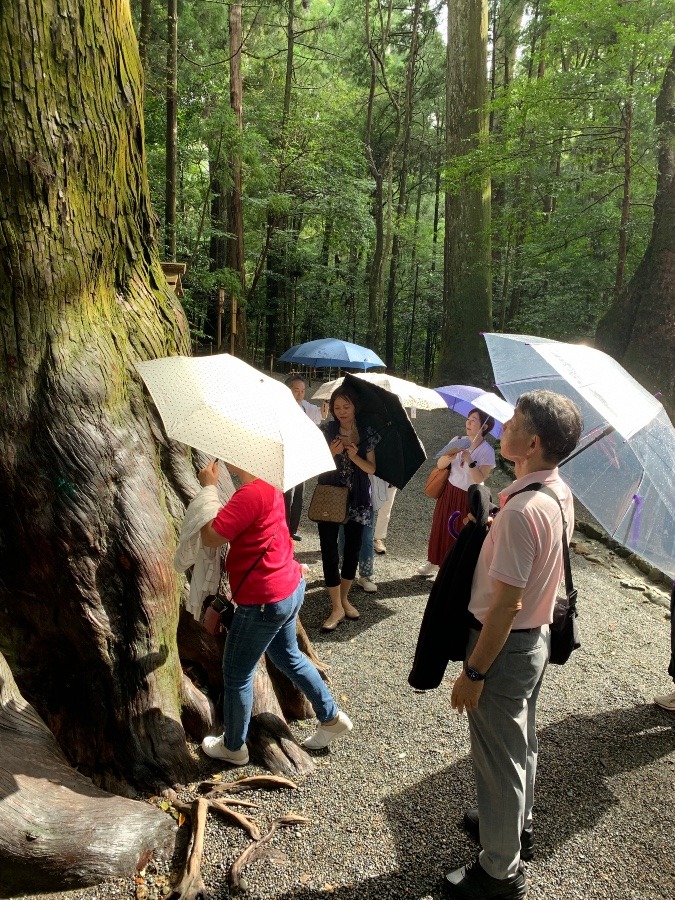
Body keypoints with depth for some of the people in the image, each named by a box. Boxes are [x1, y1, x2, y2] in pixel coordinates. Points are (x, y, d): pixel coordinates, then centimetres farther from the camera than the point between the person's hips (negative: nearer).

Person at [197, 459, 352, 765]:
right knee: (287, 655, 29)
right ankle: (331, 717, 42)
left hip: (263, 602, -10)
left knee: (236, 675, 12)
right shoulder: (269, 486, 3)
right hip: (290, 588, 10)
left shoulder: (251, 493, -28)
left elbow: (211, 537, -26)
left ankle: (233, 747, 33)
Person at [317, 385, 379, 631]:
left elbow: (371, 469, 0)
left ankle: (344, 599, 31)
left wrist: (355, 457, -18)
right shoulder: (326, 430, -3)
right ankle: (337, 608, 5)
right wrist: (332, 453, -23)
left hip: (357, 499, 2)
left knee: (353, 548, 11)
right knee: (329, 550, -5)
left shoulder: (367, 433, 0)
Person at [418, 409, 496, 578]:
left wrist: (469, 460, -30)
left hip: (468, 499, -5)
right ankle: (434, 562, 34)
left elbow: (480, 479, -20)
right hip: (449, 492, 5)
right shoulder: (457, 441, -2)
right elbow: (439, 465, -5)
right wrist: (449, 456, -25)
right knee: (440, 527, 16)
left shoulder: (487, 451, -15)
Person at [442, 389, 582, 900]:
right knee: (522, 742, 27)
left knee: (499, 757, 9)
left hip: (506, 645, -9)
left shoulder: (521, 510, -30)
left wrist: (473, 672, -20)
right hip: (537, 635, 9)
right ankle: (516, 824, 50)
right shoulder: (561, 494, -1)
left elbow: (508, 602, -28)